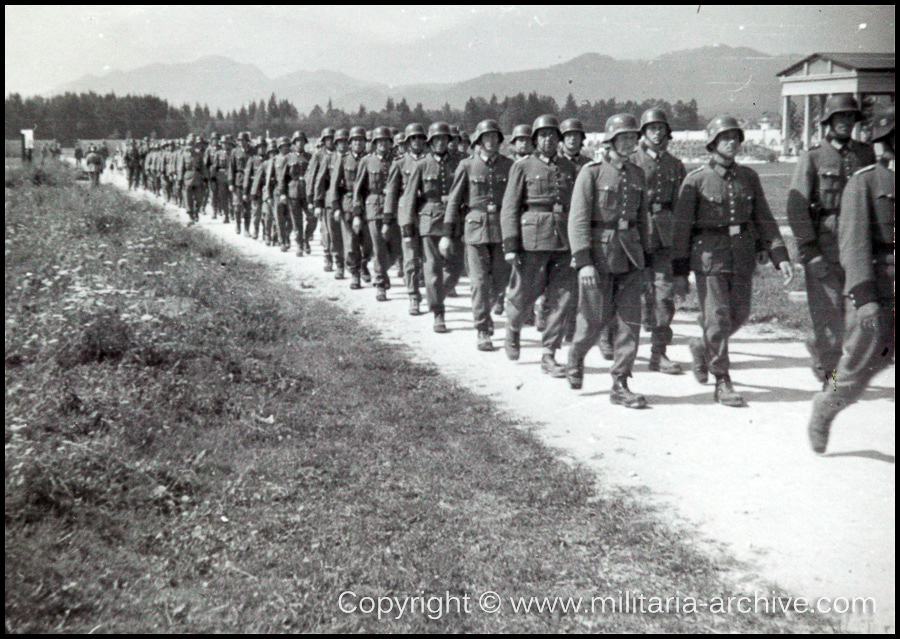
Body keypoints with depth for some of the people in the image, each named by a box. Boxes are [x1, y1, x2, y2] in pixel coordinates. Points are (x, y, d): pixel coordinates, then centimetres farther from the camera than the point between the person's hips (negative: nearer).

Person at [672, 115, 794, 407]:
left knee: (739, 314, 10)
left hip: (743, 256, 5)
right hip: (709, 255, -5)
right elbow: (681, 225, -3)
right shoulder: (696, 179, -4)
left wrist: (780, 256, 0)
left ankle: (702, 348, 37)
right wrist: (679, 267, -5)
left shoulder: (748, 177, 8)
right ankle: (722, 383, 6)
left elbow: (764, 220, 9)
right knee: (717, 318, -4)